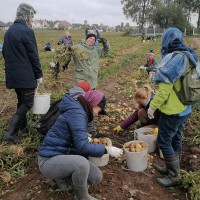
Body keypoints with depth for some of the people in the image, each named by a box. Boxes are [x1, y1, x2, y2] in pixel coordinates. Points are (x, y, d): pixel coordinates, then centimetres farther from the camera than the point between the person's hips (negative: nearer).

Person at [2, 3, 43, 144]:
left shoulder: (9, 31, 13)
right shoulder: (27, 31, -13)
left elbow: (5, 52, 18)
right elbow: (33, 56, -14)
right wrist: (39, 75, -6)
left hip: (13, 74, 8)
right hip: (26, 76, -8)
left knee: (21, 101, 20)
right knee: (27, 103, -2)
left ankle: (23, 126, 31)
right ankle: (11, 132, -7)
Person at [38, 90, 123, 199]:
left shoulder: (78, 111, 10)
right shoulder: (76, 113, -21)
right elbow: (82, 146, -27)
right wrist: (106, 149, -18)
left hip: (64, 155, 9)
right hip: (49, 160, -9)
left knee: (96, 177, -1)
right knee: (81, 163, -37)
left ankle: (61, 175, 17)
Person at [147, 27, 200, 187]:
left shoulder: (173, 59, -21)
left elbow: (164, 88, -23)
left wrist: (153, 106, -15)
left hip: (172, 110, -9)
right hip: (184, 108, 9)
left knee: (164, 141, 3)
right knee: (175, 138, 20)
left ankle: (174, 176, 14)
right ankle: (172, 168, 35)